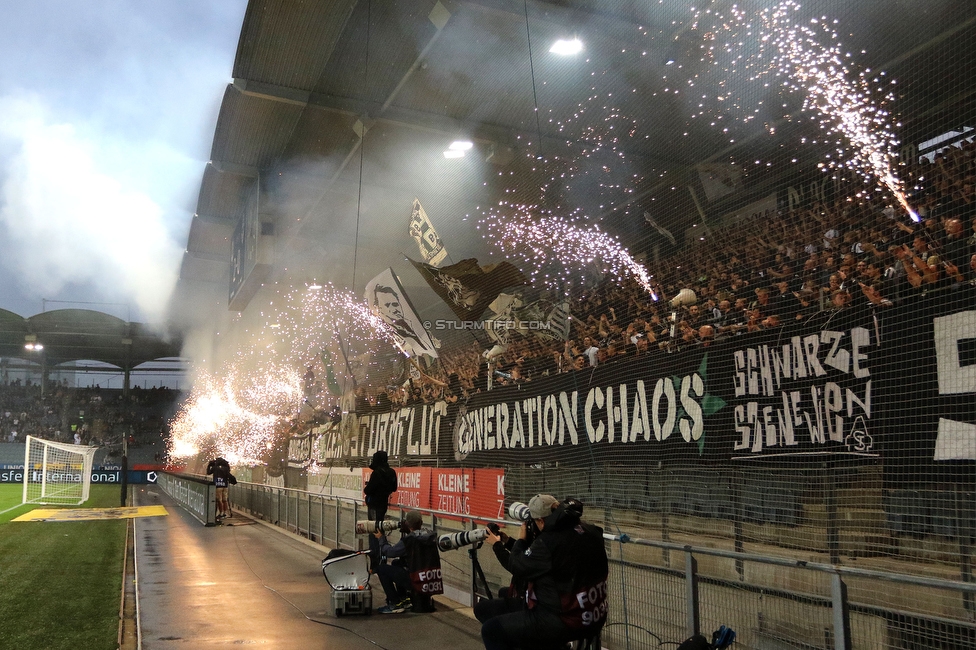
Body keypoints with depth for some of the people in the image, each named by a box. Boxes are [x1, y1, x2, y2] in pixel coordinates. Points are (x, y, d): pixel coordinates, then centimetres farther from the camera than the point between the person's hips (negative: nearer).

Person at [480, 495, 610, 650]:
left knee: (491, 629, 0)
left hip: (564, 623, -9)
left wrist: (521, 538, 9)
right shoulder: (591, 532, -1)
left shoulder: (547, 542, -22)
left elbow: (516, 567, -7)